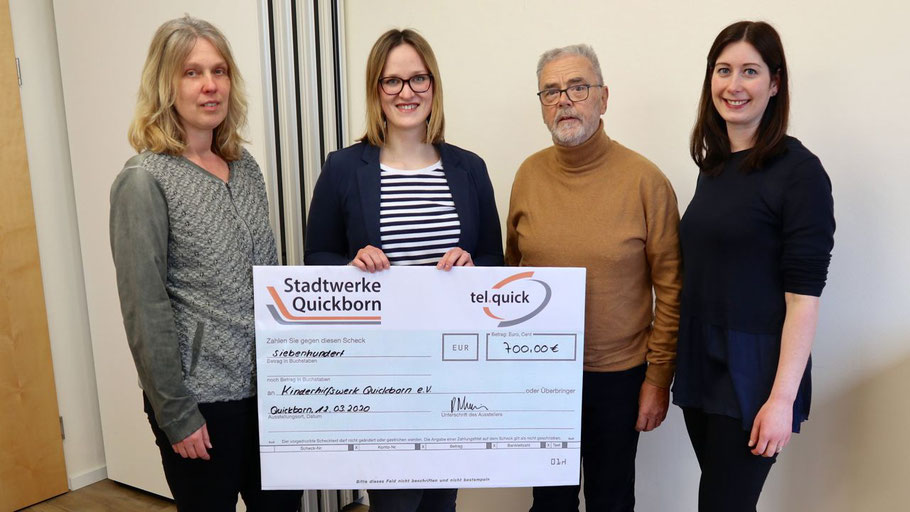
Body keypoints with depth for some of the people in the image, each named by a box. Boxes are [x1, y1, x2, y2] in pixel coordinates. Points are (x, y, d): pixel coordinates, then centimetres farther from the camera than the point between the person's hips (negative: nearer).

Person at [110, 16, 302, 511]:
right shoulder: (144, 180, -12)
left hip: (267, 383, 6)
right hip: (203, 396, -5)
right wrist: (175, 414, -13)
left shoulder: (245, 166, 6)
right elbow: (144, 308, -14)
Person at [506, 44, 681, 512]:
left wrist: (659, 378, -8)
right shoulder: (529, 174, -2)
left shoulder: (645, 180, -12)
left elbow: (670, 289, -9)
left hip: (618, 376, -2)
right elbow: (512, 265, 7)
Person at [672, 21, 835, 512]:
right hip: (699, 366, 6)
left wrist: (782, 398, -18)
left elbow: (804, 295, -15)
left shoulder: (799, 171, -11)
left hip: (752, 374, -6)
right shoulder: (714, 165, 8)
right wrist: (675, 364, 10)